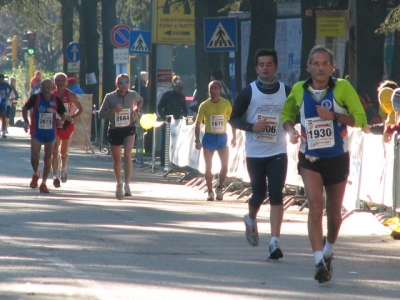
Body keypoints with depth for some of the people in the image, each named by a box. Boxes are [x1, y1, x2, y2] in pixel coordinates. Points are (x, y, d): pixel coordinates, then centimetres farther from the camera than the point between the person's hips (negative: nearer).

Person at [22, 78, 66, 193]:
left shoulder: (56, 100, -4)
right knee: (35, 156, -13)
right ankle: (36, 174, 19)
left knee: (48, 158, 6)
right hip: (37, 133, -2)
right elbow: (25, 108, 4)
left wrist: (61, 120, -13)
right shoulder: (35, 98, -10)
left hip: (50, 133, 2)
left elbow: (62, 114, 9)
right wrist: (26, 122, -6)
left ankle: (43, 183, 18)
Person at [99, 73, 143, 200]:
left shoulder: (133, 95, -3)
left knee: (127, 155, -23)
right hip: (114, 131, 1)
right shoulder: (110, 97, -8)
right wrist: (113, 110, -20)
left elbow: (140, 101, 21)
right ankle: (119, 183, 38)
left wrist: (136, 111, 2)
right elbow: (101, 114, -3)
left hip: (129, 129, -1)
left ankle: (127, 185, -23)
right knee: (117, 160, 13)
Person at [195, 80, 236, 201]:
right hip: (209, 137, -1)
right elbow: (198, 123, -1)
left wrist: (234, 137, 4)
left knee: (225, 165, -4)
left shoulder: (226, 104, -2)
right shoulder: (204, 105, -6)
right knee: (208, 167, -2)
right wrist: (197, 140, -7)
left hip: (222, 137, 1)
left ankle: (219, 189, 16)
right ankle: (210, 192, 10)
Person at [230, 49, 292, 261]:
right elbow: (234, 119, 2)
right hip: (255, 153, 0)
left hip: (277, 153, 0)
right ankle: (251, 220, 41)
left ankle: (274, 242, -12)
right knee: (259, 194, 8)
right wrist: (252, 126, -15)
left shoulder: (286, 92, 2)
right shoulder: (248, 92, -1)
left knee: (276, 195, -10)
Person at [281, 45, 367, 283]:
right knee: (315, 206, -18)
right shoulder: (299, 90, -2)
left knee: (334, 213, 13)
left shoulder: (342, 88, -9)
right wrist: (291, 129, -6)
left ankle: (329, 251, 40)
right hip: (310, 159, 0)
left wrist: (334, 116, -24)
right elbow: (287, 114, 15)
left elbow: (361, 119, -10)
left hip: (337, 159, 0)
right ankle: (320, 262, -19)